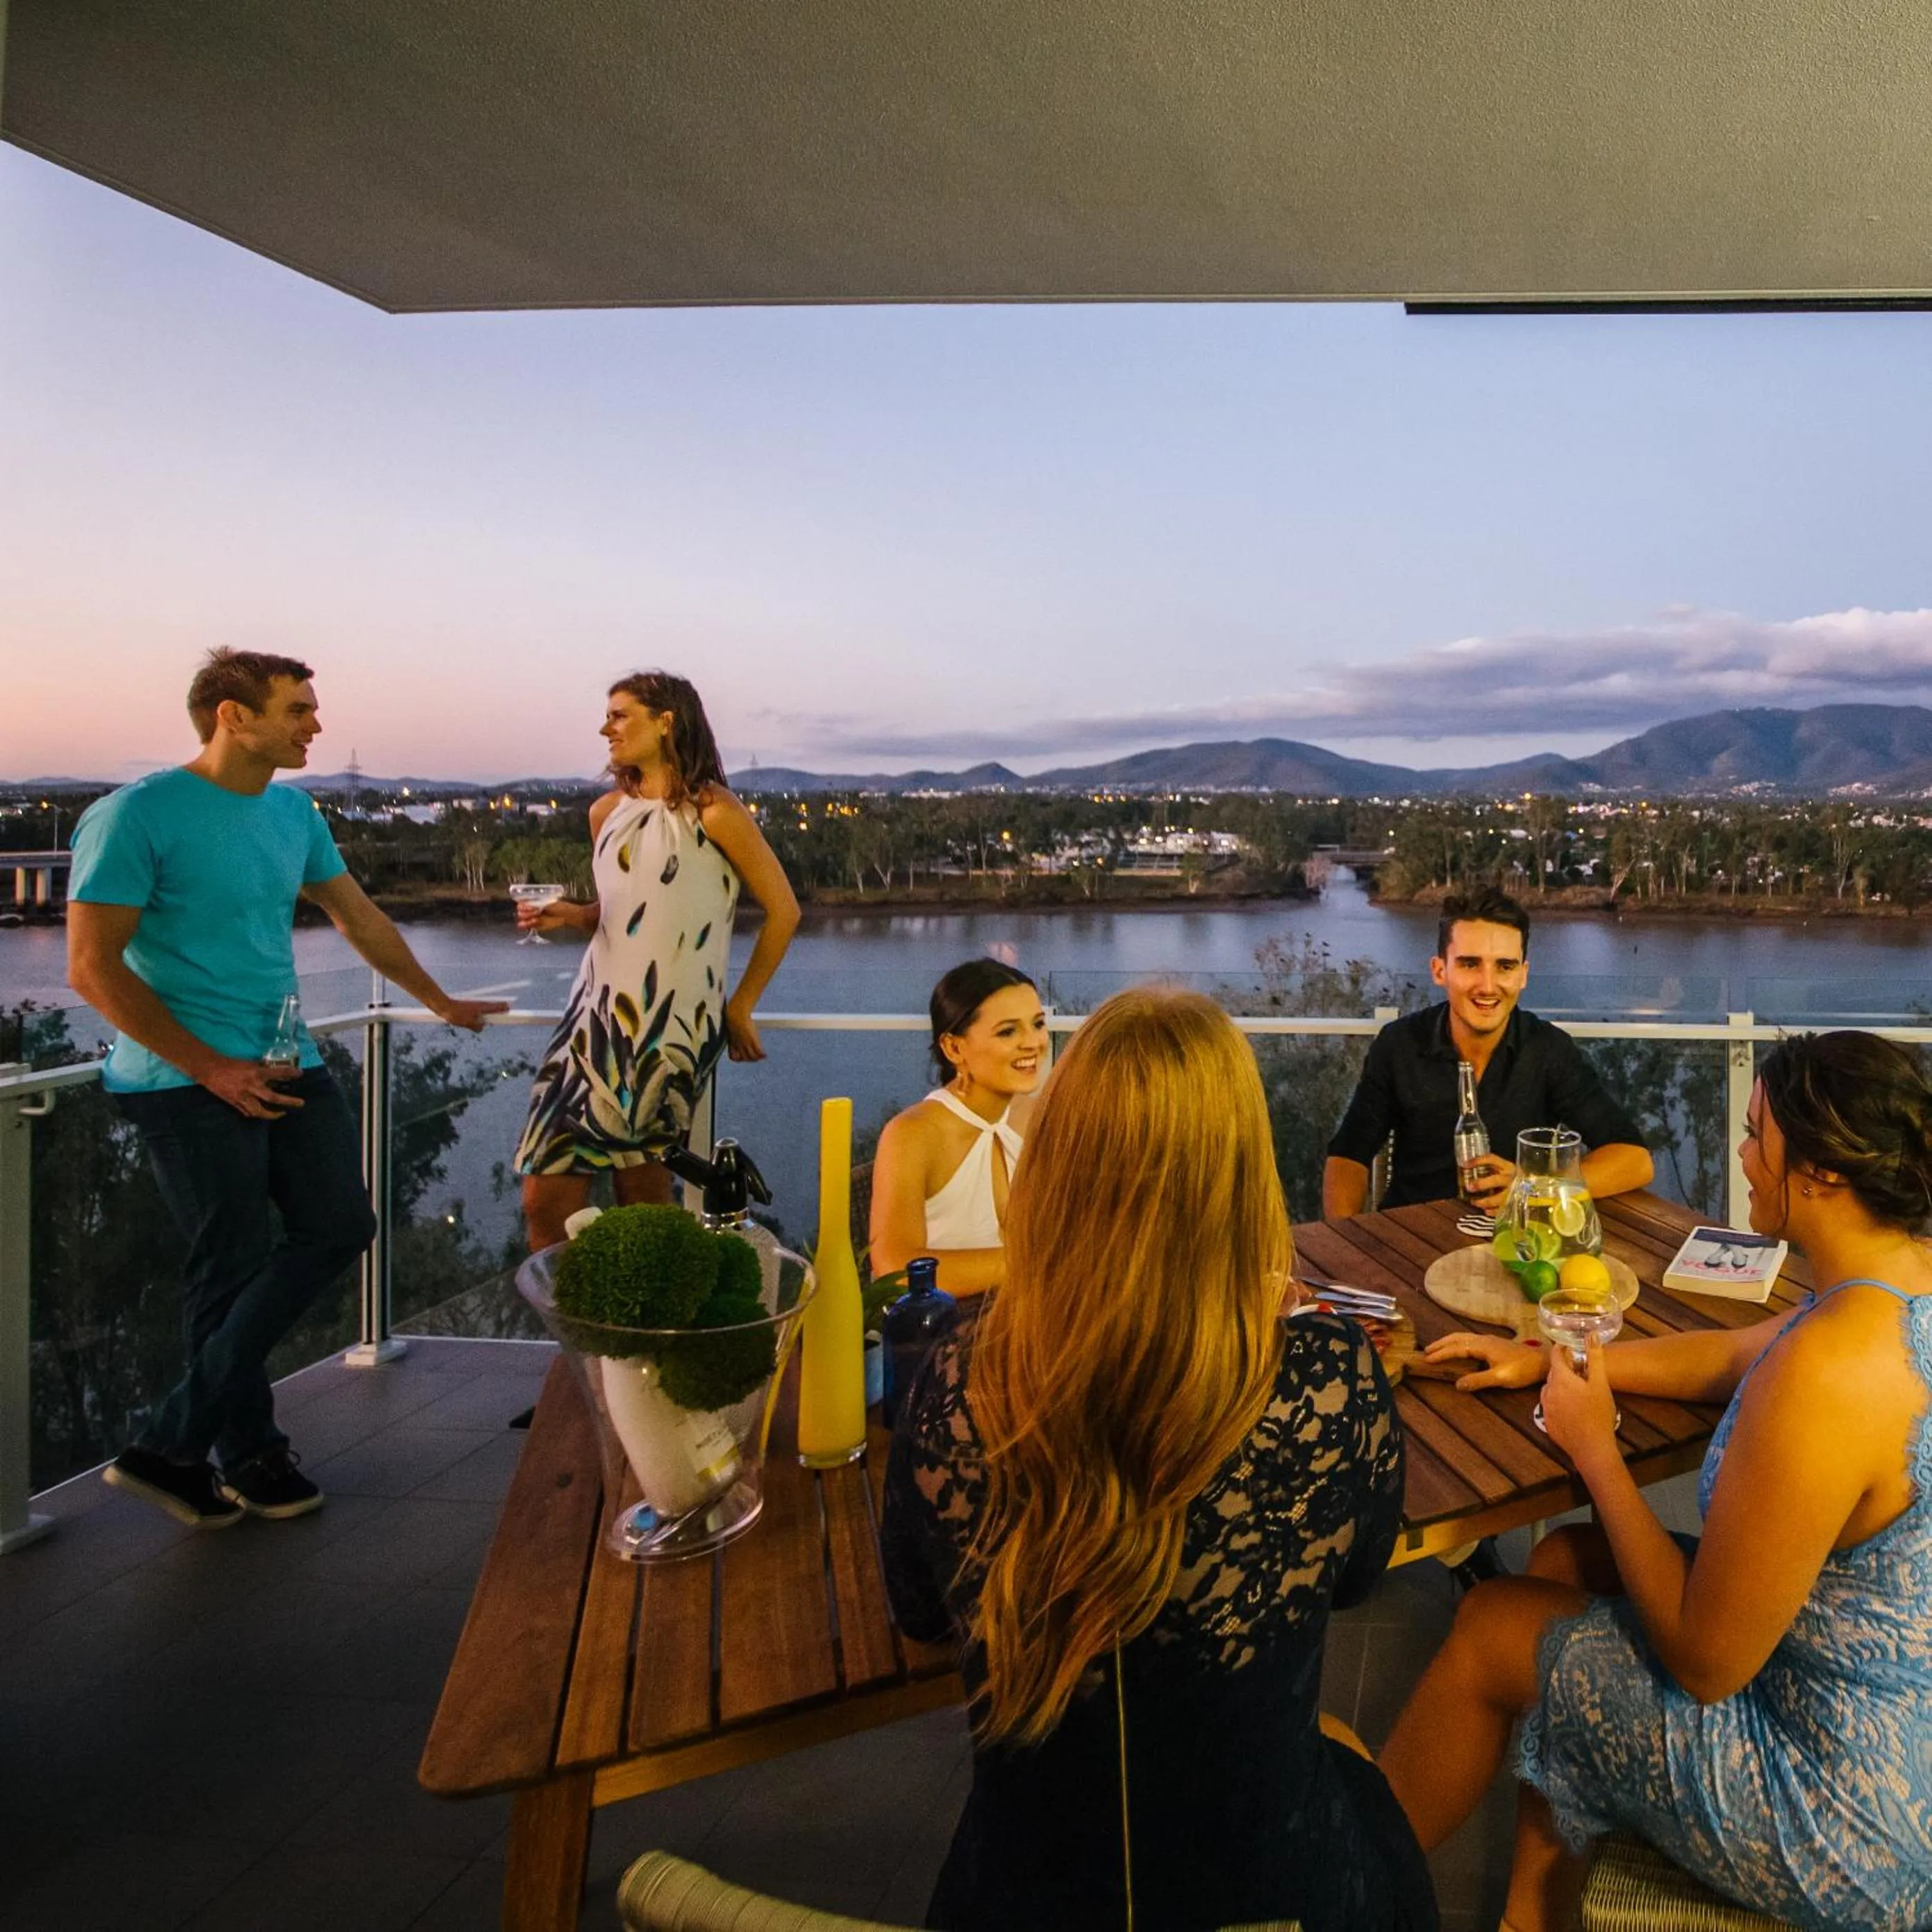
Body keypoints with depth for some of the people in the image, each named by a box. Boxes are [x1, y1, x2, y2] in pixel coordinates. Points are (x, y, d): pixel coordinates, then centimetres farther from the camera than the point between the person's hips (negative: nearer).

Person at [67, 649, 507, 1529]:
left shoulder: (293, 812, 10)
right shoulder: (137, 815, -12)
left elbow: (357, 916, 23)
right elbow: (93, 967, -15)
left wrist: (440, 1001, 29)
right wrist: (213, 1068, -17)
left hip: (286, 1064, 8)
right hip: (189, 1081, -8)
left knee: (339, 1227, 5)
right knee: (234, 1269, -1)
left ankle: (177, 1435, 13)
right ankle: (249, 1455, 19)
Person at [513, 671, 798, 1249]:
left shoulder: (712, 812, -6)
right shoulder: (607, 812, 12)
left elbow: (783, 910, -2)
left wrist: (739, 1009, 3)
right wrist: (569, 915, 2)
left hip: (670, 1028, -6)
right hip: (598, 1013, 6)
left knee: (643, 1202, -3)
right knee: (546, 1199, -1)